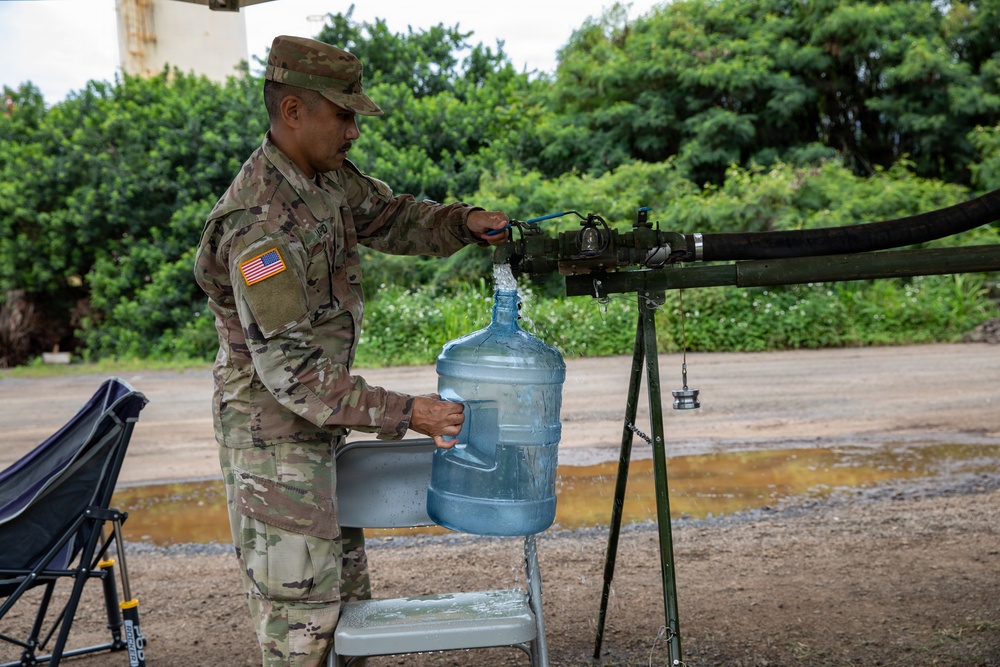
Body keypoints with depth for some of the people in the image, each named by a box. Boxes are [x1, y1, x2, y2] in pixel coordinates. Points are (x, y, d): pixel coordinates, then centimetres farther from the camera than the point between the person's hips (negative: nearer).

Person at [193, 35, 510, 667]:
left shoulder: (329, 175, 0)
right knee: (301, 613, 1)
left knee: (344, 587, 21)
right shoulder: (258, 223, -28)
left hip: (317, 426, 9)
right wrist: (405, 413, -32)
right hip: (275, 438, -9)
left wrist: (465, 222, -6)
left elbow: (394, 217, 15)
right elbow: (288, 367, -30)